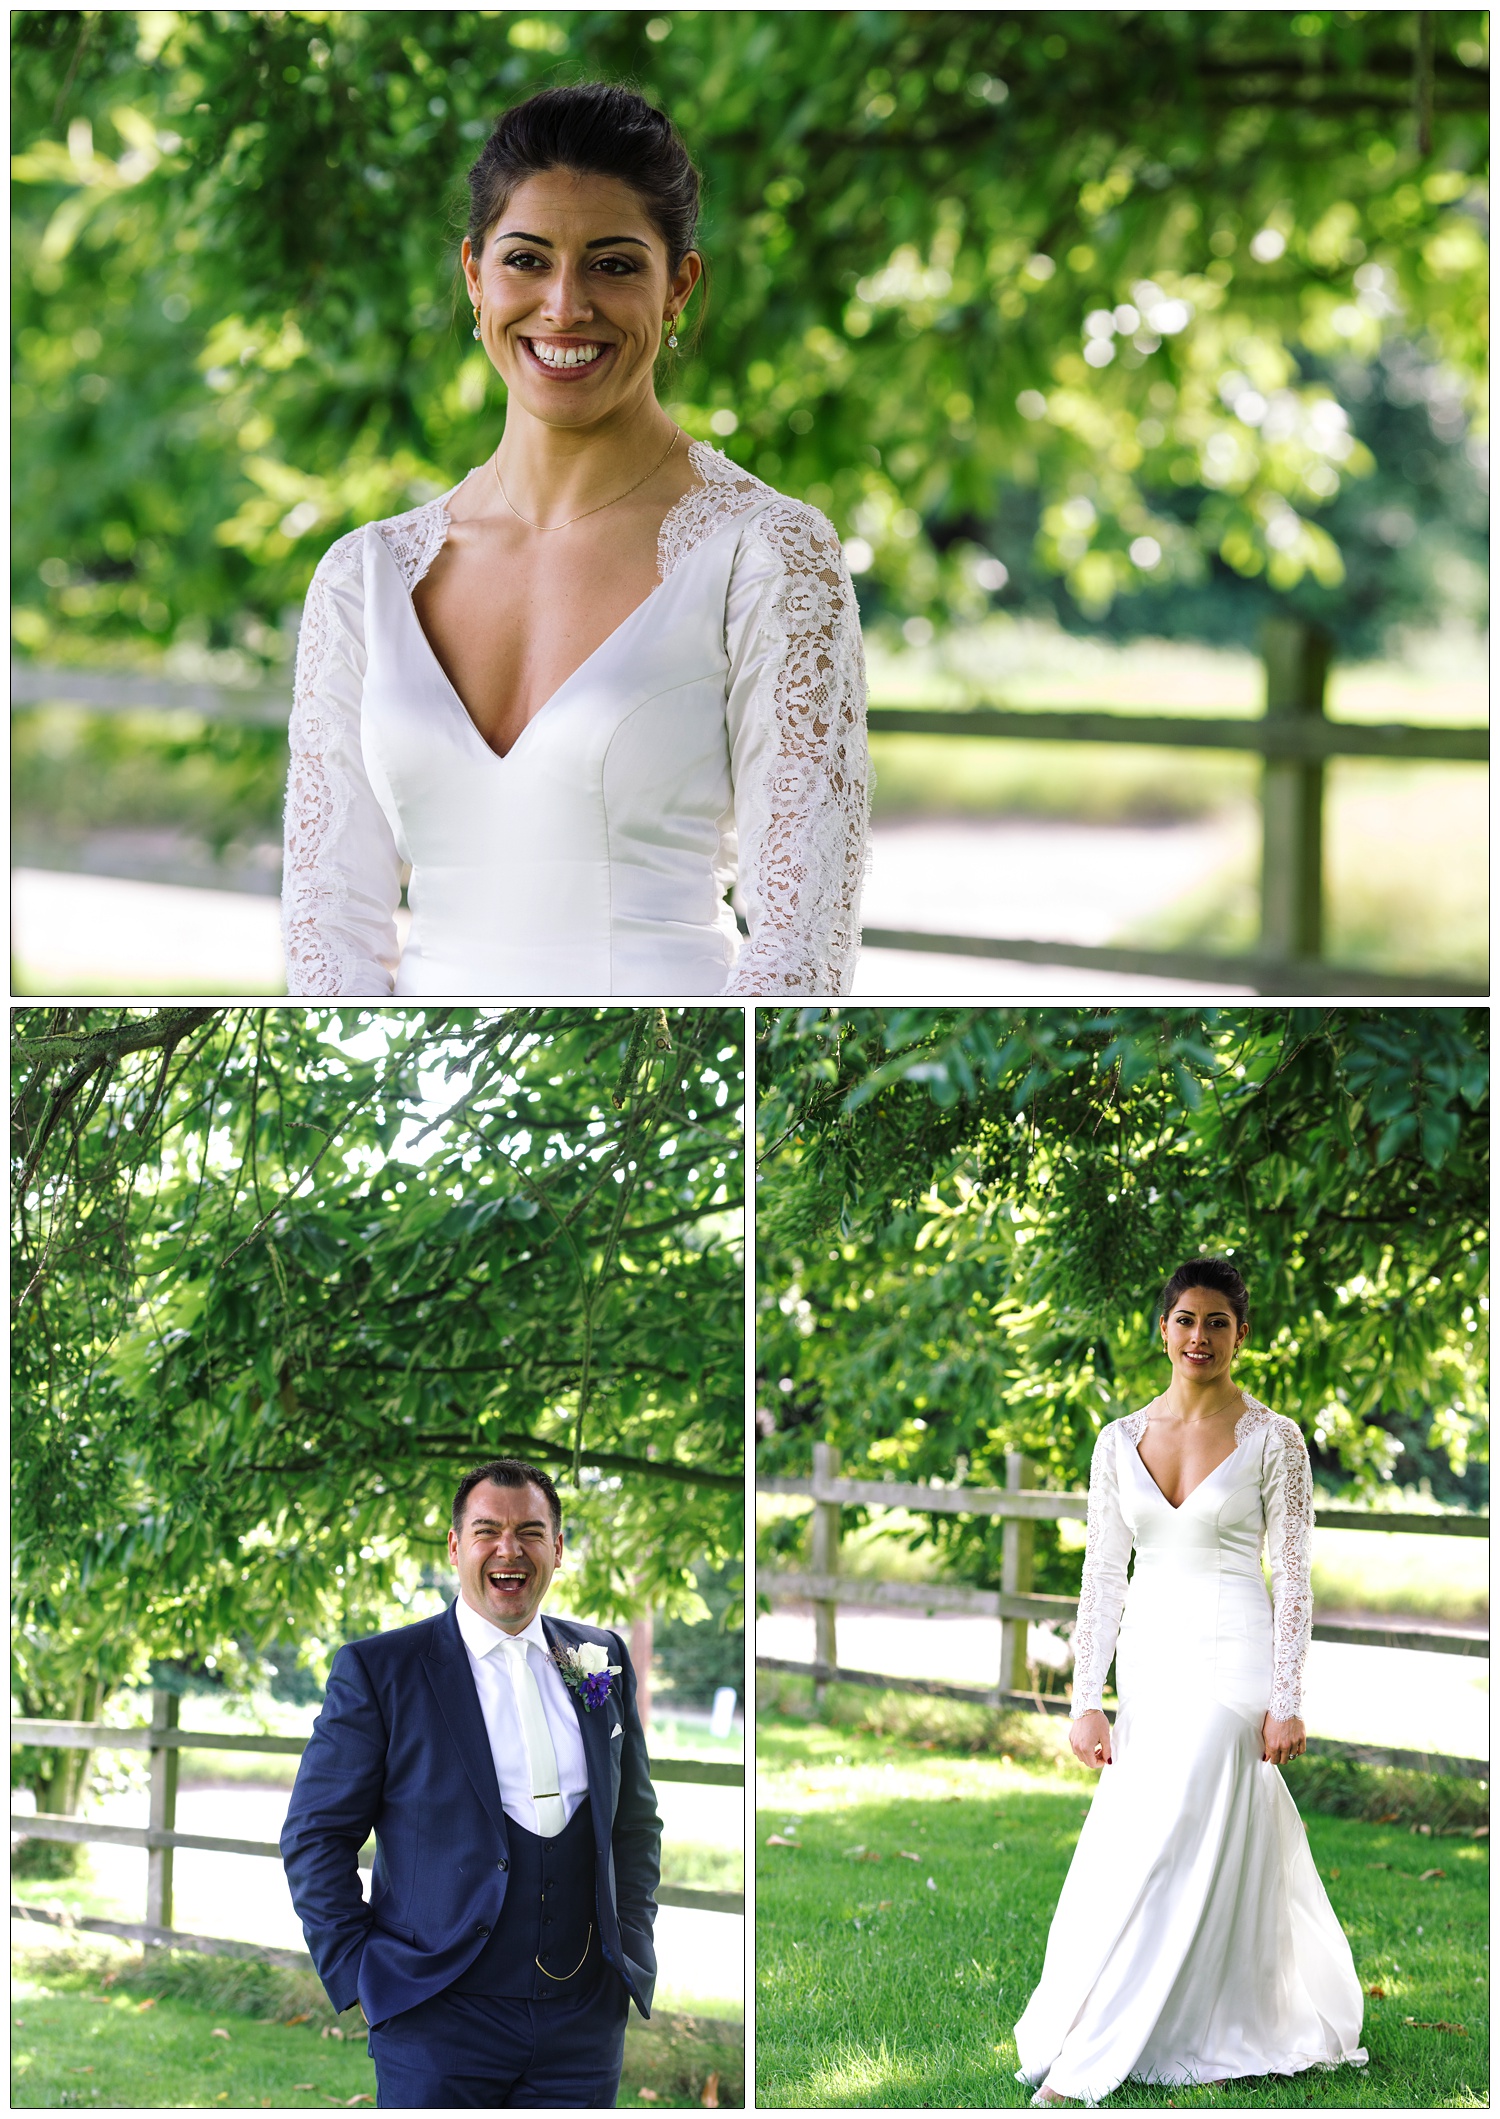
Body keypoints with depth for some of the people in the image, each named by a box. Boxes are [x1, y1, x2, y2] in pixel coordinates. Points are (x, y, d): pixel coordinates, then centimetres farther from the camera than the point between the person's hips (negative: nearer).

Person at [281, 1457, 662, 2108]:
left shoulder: (601, 1659, 12)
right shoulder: (377, 1669, -1)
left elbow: (636, 1821, 21)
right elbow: (314, 1837, -1)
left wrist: (630, 1944, 10)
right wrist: (360, 1974, -7)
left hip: (583, 2022, 4)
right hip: (438, 2023, -3)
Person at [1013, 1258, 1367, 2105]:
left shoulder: (1273, 1439, -4)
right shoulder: (1122, 1440, 7)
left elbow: (1296, 1576, -4)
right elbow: (1104, 1574, 8)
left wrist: (1286, 1702, -10)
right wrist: (1088, 1700, 2)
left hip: (1231, 1657, -5)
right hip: (1148, 1656, 5)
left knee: (1163, 1850, -10)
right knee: (1231, 1850, 7)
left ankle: (1086, 2060, -6)